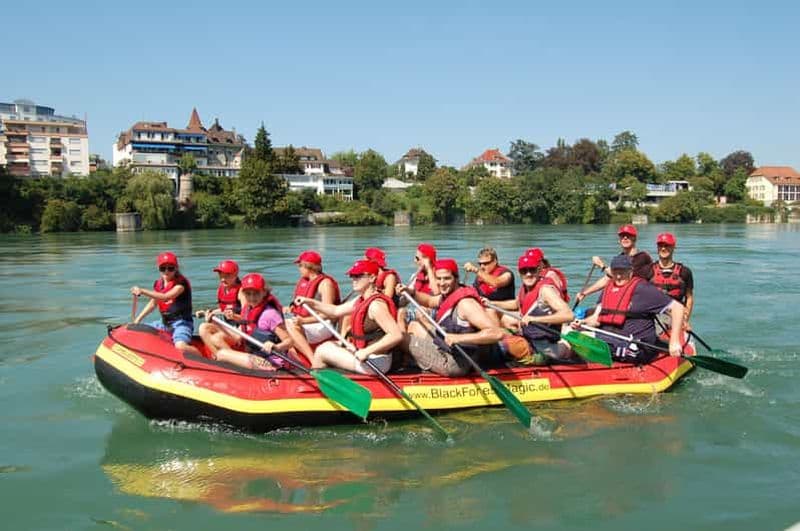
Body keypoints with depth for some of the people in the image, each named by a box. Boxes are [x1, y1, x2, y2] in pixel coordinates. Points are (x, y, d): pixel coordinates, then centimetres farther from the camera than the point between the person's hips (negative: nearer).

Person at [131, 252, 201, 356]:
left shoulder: (181, 282, -13)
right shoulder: (158, 284, 11)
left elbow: (166, 297, -28)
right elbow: (152, 304, 21)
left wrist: (142, 291, -29)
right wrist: (137, 320, 15)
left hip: (181, 322, -9)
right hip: (165, 323, 9)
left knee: (180, 346, -34)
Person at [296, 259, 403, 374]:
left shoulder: (376, 305, -24)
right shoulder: (362, 300, 7)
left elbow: (397, 335, -33)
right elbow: (336, 311, 17)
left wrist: (367, 351, -31)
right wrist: (310, 302, 10)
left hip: (375, 363, -10)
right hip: (363, 353, 10)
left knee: (321, 352, 3)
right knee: (327, 345, 25)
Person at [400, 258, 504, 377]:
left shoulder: (465, 302, -25)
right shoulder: (448, 295, 2)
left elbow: (497, 333, -35)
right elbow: (429, 301, 25)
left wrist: (459, 338, -40)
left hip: (452, 364, -9)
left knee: (405, 338, 5)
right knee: (415, 325, 20)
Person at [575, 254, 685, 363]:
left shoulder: (642, 288, -4)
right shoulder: (609, 289, 15)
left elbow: (677, 307, -5)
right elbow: (597, 318, 15)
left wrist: (674, 341, -11)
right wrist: (582, 323, -8)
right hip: (608, 340, 7)